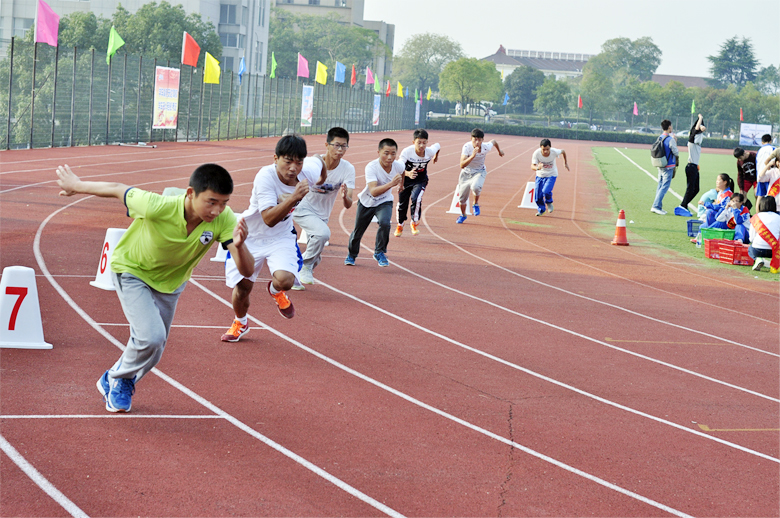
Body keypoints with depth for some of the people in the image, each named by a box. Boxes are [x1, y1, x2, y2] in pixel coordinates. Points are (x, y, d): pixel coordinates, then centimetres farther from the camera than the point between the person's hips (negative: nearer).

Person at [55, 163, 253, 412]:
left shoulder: (223, 219, -33)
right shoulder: (158, 207, -41)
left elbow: (246, 270, -35)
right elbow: (117, 190, -23)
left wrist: (239, 245, -57)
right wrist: (76, 185, -6)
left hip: (170, 281, 4)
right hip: (132, 270, -4)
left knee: (152, 352, 14)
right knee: (151, 336, -23)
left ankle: (120, 383, 44)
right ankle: (117, 379, 7)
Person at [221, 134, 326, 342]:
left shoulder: (309, 171, -19)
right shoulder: (265, 177, -33)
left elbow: (319, 160, 6)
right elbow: (269, 218, -41)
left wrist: (321, 181, 18)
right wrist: (294, 197, -50)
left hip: (281, 237, 2)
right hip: (251, 236, -2)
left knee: (285, 280, -25)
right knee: (242, 287, 5)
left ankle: (276, 291, 16)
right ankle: (240, 322, 41)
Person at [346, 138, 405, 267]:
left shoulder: (399, 166, -22)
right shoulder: (371, 167, -35)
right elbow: (373, 191, -47)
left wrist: (401, 184, 23)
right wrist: (391, 184, -60)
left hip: (384, 202, 2)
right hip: (367, 202, -1)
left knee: (385, 223, -26)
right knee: (358, 230, 12)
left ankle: (380, 252, -1)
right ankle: (351, 254, 43)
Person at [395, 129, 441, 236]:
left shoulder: (430, 152, -24)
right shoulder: (407, 151, -32)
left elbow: (437, 146, 1)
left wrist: (436, 157, 21)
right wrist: (408, 174, -60)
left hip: (421, 180, 0)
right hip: (406, 179, 0)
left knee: (416, 198, -24)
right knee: (402, 203, 13)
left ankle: (414, 223, 0)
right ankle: (400, 225, 41)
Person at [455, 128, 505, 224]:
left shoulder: (486, 147, -24)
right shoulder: (467, 147, -29)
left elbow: (494, 141, 3)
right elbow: (462, 165, -37)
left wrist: (499, 151, 23)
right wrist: (472, 156, -51)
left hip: (479, 172, -1)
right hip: (466, 172, 1)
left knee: (475, 187, -34)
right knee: (462, 196, 10)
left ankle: (476, 204, -2)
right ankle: (463, 215, 41)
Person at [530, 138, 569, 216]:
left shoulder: (554, 152, -26)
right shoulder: (536, 153, -26)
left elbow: (563, 151, -3)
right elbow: (532, 166, -28)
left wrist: (566, 163, 8)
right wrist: (537, 168, -51)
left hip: (551, 175, -2)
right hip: (540, 175, 2)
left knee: (546, 191, -24)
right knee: (538, 195, 2)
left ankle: (549, 203, 10)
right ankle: (541, 209, 32)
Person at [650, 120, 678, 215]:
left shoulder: (659, 138, 6)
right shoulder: (670, 139, -17)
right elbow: (676, 153, -11)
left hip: (660, 166, 8)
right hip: (668, 167, -8)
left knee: (660, 186, 13)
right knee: (664, 187, -5)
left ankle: (658, 207, 16)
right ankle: (656, 206, -11)